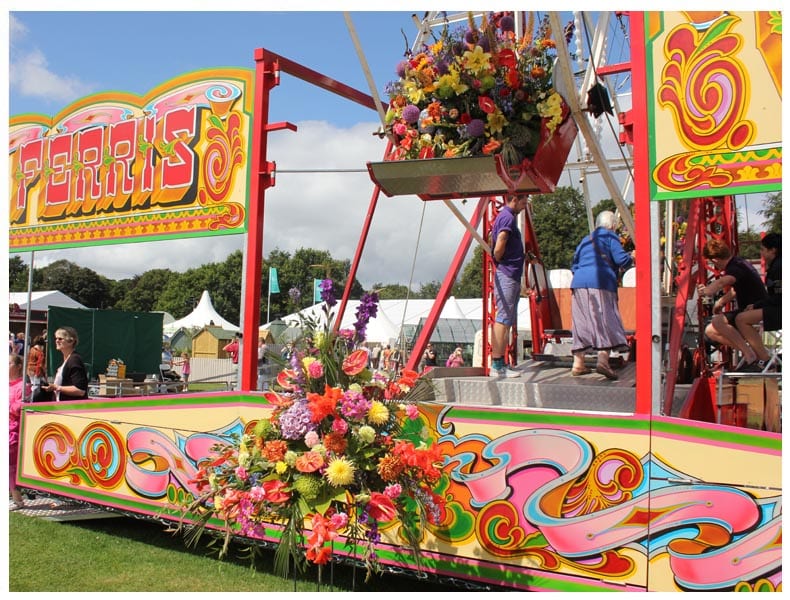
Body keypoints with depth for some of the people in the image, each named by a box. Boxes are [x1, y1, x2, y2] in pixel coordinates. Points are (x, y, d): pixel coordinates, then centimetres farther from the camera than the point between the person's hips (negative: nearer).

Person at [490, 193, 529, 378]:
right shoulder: (507, 217, -10)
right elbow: (499, 248, -22)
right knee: (503, 320, -11)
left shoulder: (506, 216, 20)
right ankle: (497, 366, -11)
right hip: (507, 275, -10)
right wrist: (499, 261, -4)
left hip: (511, 277, 10)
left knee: (507, 321, 10)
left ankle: (500, 365, 14)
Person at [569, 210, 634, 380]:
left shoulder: (585, 239, 26)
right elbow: (621, 259, -4)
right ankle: (602, 360, -23)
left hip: (578, 283, 6)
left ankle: (578, 364, 8)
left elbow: (574, 265, 26)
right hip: (600, 283, -6)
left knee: (582, 322, 8)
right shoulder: (610, 236, 7)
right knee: (605, 320, -8)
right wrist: (632, 259, 15)